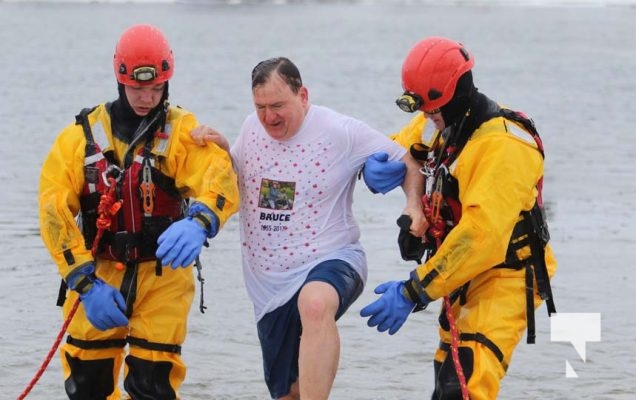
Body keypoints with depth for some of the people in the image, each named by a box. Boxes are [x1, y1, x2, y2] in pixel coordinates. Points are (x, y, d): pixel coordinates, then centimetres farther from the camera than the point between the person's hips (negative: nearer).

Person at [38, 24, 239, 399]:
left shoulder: (183, 132, -4)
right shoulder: (82, 135, 0)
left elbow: (220, 179, -22)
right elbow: (54, 211, -6)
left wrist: (198, 223, -45)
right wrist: (85, 283, -16)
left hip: (163, 276, -2)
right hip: (98, 273, 2)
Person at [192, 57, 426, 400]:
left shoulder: (340, 132, -10)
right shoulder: (252, 129, 4)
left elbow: (405, 162, -3)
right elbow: (235, 179, 22)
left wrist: (413, 206, -20)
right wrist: (221, 150, 2)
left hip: (330, 260, -6)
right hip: (269, 285, 6)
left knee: (315, 303, -43)